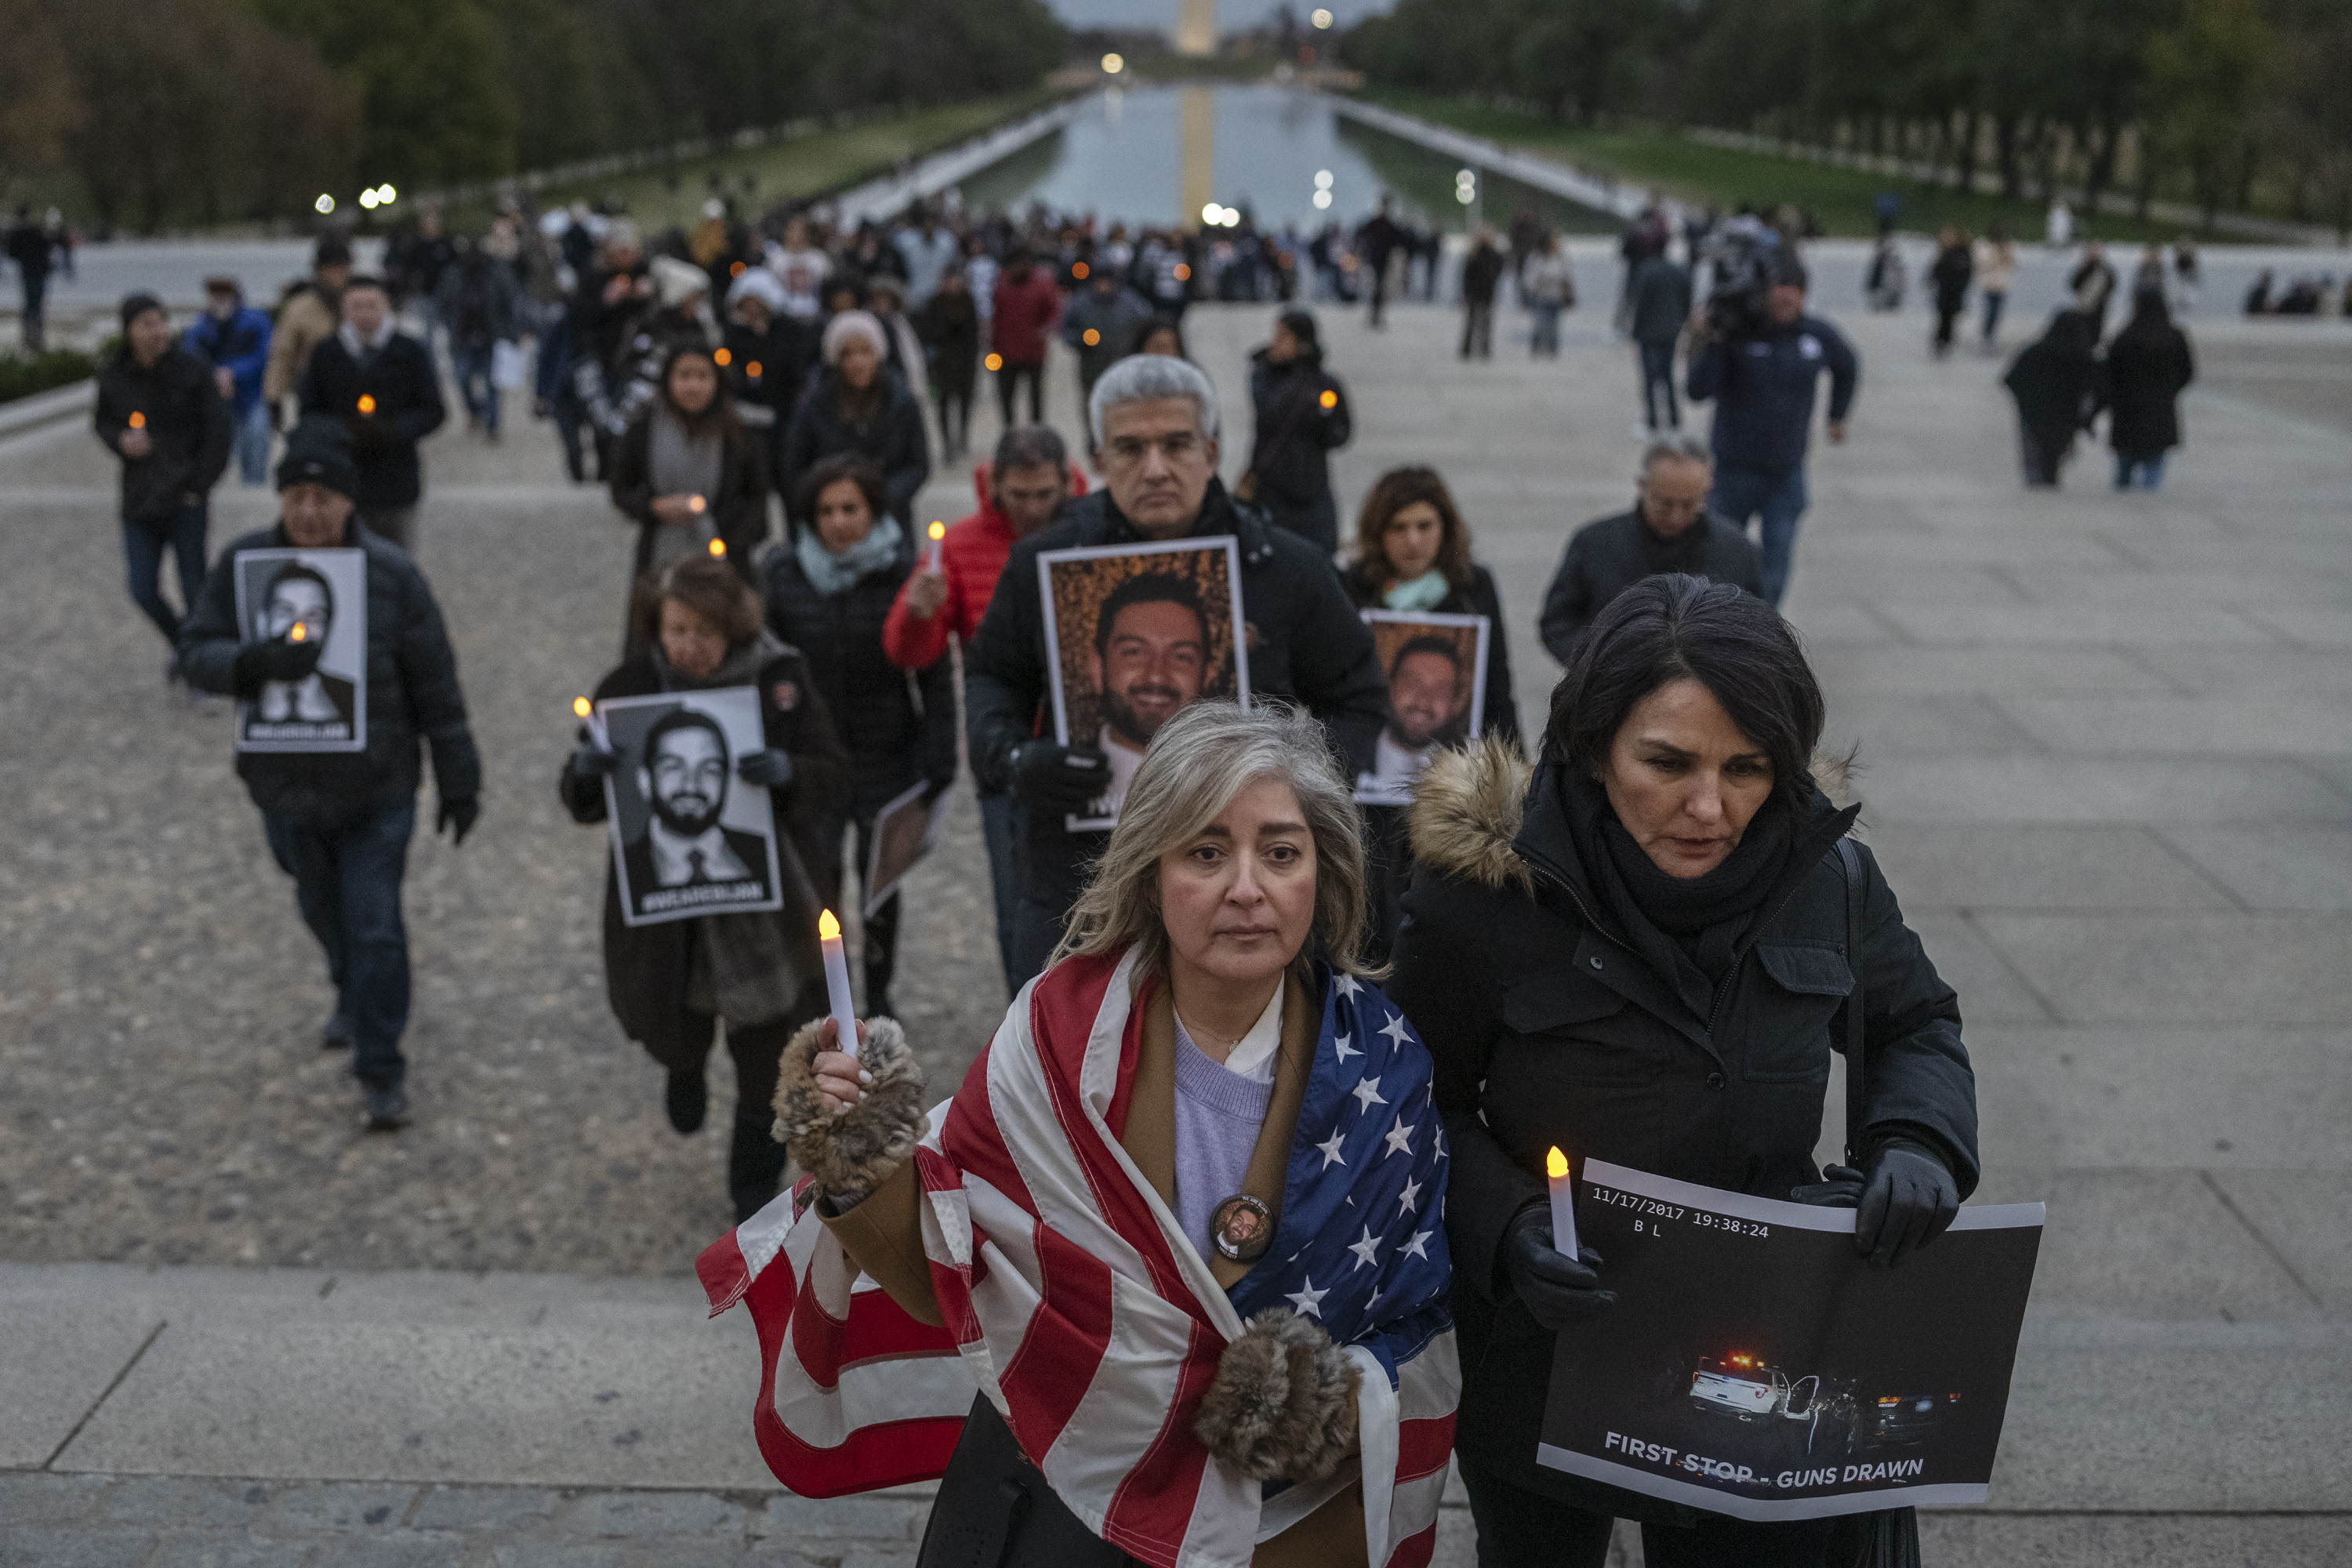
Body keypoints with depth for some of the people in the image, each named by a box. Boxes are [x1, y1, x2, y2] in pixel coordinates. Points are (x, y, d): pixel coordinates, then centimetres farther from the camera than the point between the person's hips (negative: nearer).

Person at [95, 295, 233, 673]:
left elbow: (219, 430, -2)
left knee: (194, 588, 0)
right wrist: (120, 440, -6)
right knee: (143, 591, 4)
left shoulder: (193, 370, -7)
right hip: (139, 499, 3)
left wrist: (200, 485, -5)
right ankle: (181, 644, 31)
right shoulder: (113, 375, 2)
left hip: (186, 499, -3)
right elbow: (102, 421, 17)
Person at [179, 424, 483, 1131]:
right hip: (284, 786, 3)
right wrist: (257, 661, -30)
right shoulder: (244, 564, -6)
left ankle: (382, 1070, 10)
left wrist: (459, 782, -3)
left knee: (374, 926, -3)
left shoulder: (391, 574, -12)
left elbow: (436, 686, -7)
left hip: (375, 789, -3)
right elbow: (198, 652, -8)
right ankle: (352, 996, 52)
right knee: (322, 909, 23)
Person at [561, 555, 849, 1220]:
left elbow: (834, 782, -6)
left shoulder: (781, 679, -6)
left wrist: (787, 773, -28)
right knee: (668, 1032, 5)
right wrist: (586, 771, -24)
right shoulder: (629, 687, -4)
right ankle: (685, 1065, 45)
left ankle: (755, 1183, 34)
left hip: (766, 899, 0)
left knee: (769, 1063, 10)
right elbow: (580, 802, 0)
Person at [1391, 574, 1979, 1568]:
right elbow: (1422, 1106, -9)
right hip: (1546, 1366, -1)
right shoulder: (1483, 894, -21)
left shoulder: (1827, 878, -11)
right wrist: (1506, 1231, -26)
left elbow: (1917, 1025, 8)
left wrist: (1920, 1144, -12)